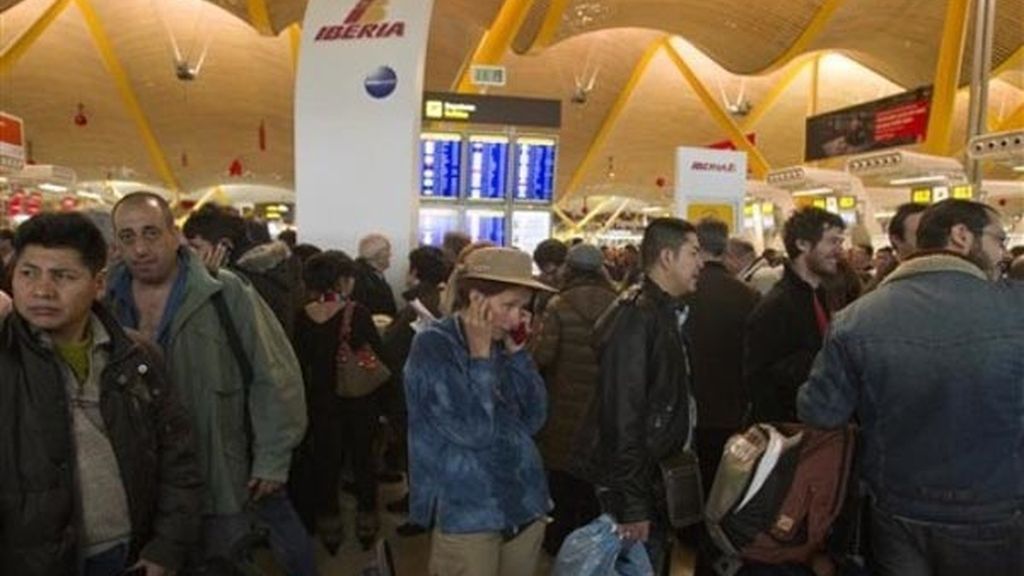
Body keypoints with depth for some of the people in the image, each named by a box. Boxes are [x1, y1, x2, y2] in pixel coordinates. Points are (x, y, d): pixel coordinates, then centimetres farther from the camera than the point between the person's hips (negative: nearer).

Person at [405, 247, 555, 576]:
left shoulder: (500, 344, 5)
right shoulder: (432, 348, -14)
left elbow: (533, 420, 1)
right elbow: (473, 431, -22)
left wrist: (517, 352, -6)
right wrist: (480, 356, -19)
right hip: (466, 514, -6)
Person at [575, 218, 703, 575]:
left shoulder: (667, 312, 10)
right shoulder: (635, 316, -20)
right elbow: (622, 414, -25)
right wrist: (631, 504, -24)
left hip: (657, 476, 9)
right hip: (635, 482, -9)